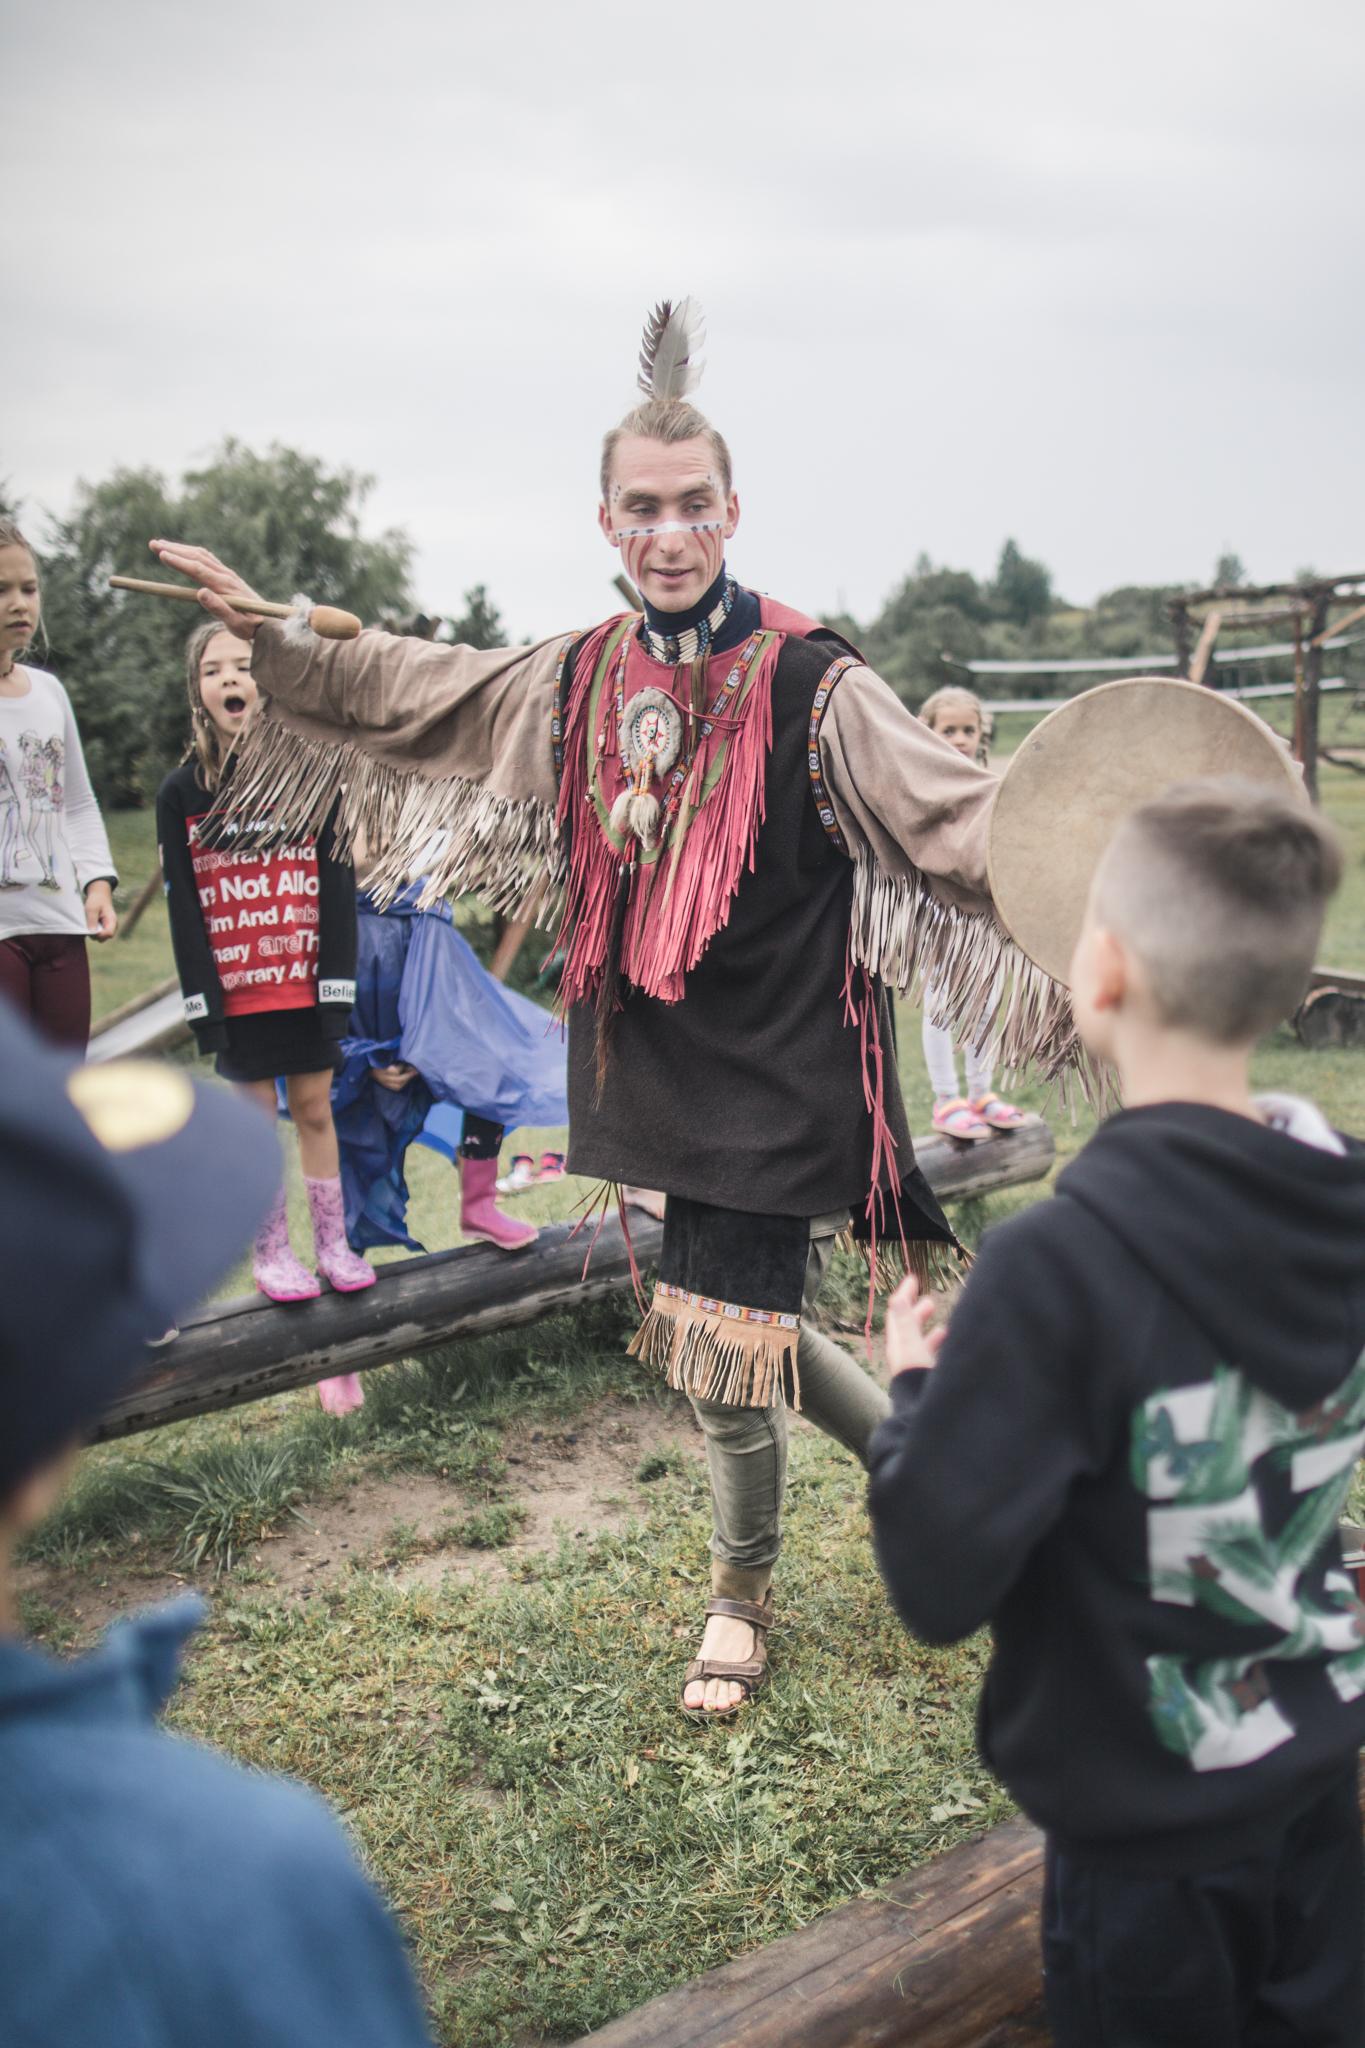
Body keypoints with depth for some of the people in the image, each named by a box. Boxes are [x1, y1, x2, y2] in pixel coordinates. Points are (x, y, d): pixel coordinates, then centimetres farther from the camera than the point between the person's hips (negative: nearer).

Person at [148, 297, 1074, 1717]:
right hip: (660, 1059, 6)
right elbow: (405, 692, 19)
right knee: (744, 1323, 16)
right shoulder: (577, 684, 5)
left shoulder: (814, 689, -13)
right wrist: (261, 632, 21)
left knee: (725, 1353, 0)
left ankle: (740, 1596, 31)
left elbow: (965, 822, -20)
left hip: (777, 1070, -6)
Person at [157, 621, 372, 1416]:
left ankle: (333, 1243, 19)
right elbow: (183, 904, 0)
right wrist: (201, 1000, -7)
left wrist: (338, 984, -6)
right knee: (259, 1115, 6)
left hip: (306, 983, 0)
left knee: (315, 1108, 7)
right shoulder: (182, 791, 1)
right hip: (236, 990, 0)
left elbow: (337, 886, -1)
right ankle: (273, 1254, 17)